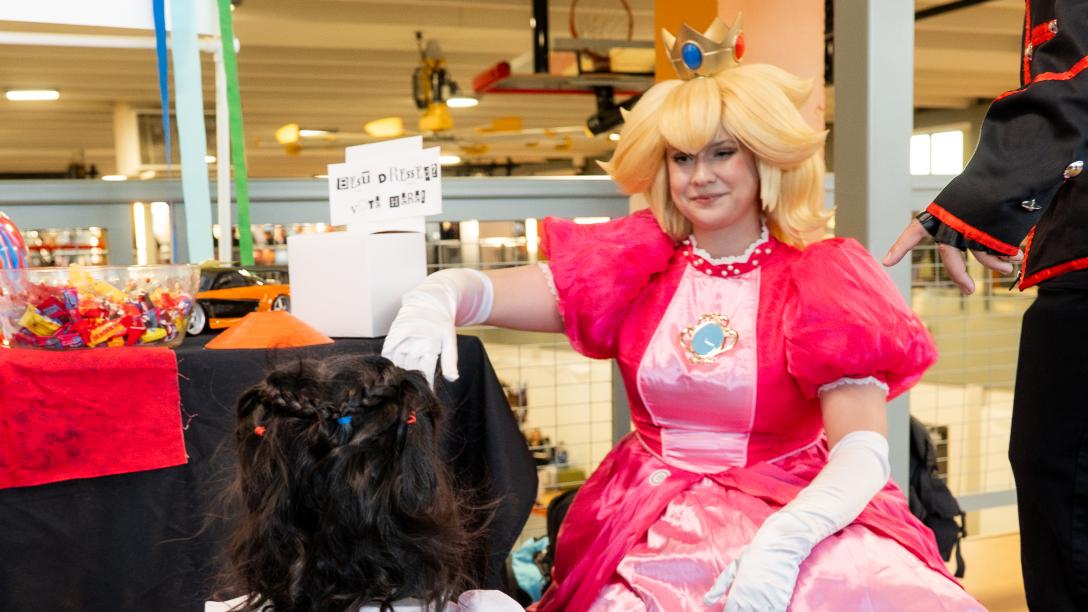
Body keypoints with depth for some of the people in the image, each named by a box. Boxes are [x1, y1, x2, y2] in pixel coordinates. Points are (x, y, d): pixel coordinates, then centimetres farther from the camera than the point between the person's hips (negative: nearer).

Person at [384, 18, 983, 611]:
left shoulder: (821, 279, -4)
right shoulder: (636, 265, 3)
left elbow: (863, 453, -13)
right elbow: (485, 291, -7)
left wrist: (783, 541, -30)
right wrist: (433, 300, -30)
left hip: (792, 512, -1)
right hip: (652, 519, 2)